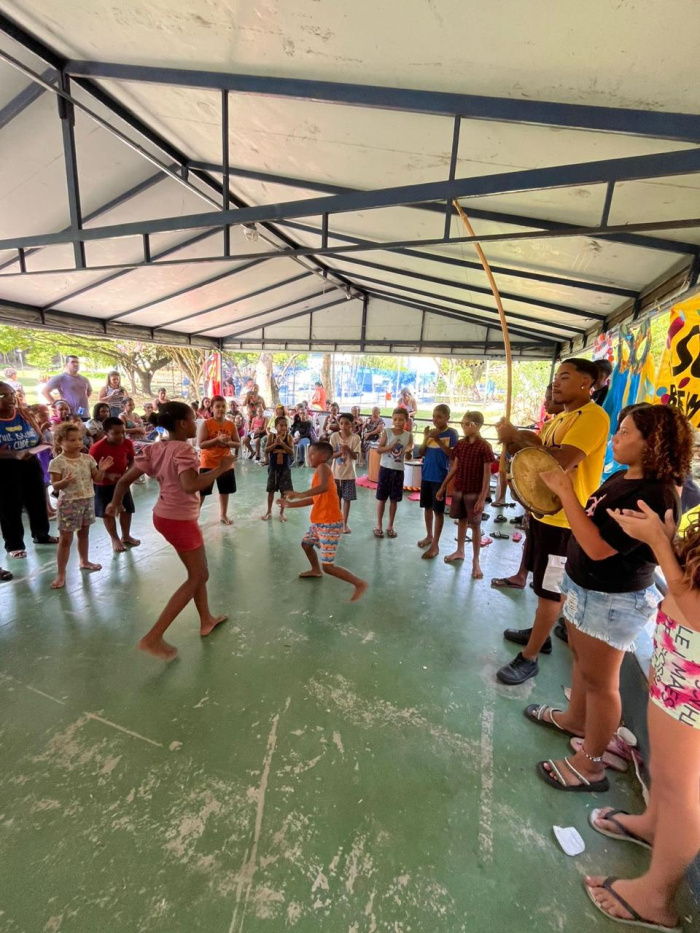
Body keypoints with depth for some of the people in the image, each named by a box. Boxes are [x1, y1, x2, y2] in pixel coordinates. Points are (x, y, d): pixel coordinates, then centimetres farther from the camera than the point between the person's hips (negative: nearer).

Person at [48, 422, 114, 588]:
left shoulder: (88, 458, 1)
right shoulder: (57, 462, -12)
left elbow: (97, 479, 4)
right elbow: (55, 486, -11)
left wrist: (102, 469, -14)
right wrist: (64, 482, -31)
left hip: (88, 500, 5)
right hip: (69, 503, -5)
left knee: (84, 532, 20)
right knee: (65, 539, 0)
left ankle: (84, 561, 38)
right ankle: (60, 573, 9)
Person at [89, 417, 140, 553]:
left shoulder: (127, 443, -15)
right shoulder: (97, 448, -27)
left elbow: (132, 459, 2)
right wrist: (108, 475, -32)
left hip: (122, 481, 4)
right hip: (103, 485, -4)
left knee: (127, 509, 12)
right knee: (108, 512, 9)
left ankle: (126, 536, 32)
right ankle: (115, 539, 26)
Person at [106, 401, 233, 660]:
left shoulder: (156, 449, 2)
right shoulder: (183, 450, -22)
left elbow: (125, 479, 4)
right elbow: (190, 486, -37)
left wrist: (115, 503, 20)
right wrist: (220, 468, -27)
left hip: (164, 515, 9)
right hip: (180, 520, -9)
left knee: (198, 571, 23)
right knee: (197, 577, 6)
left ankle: (206, 620, 38)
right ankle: (153, 638, 8)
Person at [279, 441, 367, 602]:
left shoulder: (323, 467, -15)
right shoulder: (318, 472, 13)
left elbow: (324, 487, -37)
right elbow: (314, 499, 19)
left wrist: (299, 494, -40)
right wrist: (290, 504, 23)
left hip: (330, 524, -10)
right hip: (318, 522, 10)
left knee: (328, 567, -7)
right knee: (306, 543, 32)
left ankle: (359, 583, 6)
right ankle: (316, 570, 55)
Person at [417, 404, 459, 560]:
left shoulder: (451, 433, -7)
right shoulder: (431, 431, 6)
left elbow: (453, 455, -15)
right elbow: (421, 453, 5)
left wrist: (438, 440, -20)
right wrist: (426, 438, -9)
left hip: (440, 477, -6)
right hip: (426, 475, 6)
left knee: (438, 510, 0)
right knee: (427, 506, 16)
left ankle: (435, 545, 6)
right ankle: (429, 536, 33)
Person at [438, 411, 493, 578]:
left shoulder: (484, 447, -12)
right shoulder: (460, 444, 4)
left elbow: (487, 474, -13)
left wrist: (482, 498, -16)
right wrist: (443, 487, 10)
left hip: (474, 493, -5)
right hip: (458, 489, 5)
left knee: (475, 525, 3)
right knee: (461, 521, 17)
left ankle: (476, 561, 13)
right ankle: (459, 551, 33)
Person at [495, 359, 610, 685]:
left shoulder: (593, 416, -18)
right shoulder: (558, 418, 13)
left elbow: (560, 462, -30)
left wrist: (520, 438, -20)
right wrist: (512, 441, -7)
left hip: (565, 520, -9)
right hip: (544, 511, 9)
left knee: (551, 590, 2)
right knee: (544, 586, 21)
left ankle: (529, 658, 13)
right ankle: (540, 633, 39)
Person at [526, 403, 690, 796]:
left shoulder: (654, 495, -27)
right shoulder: (622, 478, 2)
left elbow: (598, 547, -31)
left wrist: (565, 492, -28)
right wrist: (563, 491, -5)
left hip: (613, 601, -9)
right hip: (585, 586, 9)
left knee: (600, 680, 8)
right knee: (581, 660, 26)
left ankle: (591, 764, 29)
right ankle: (576, 719, 50)